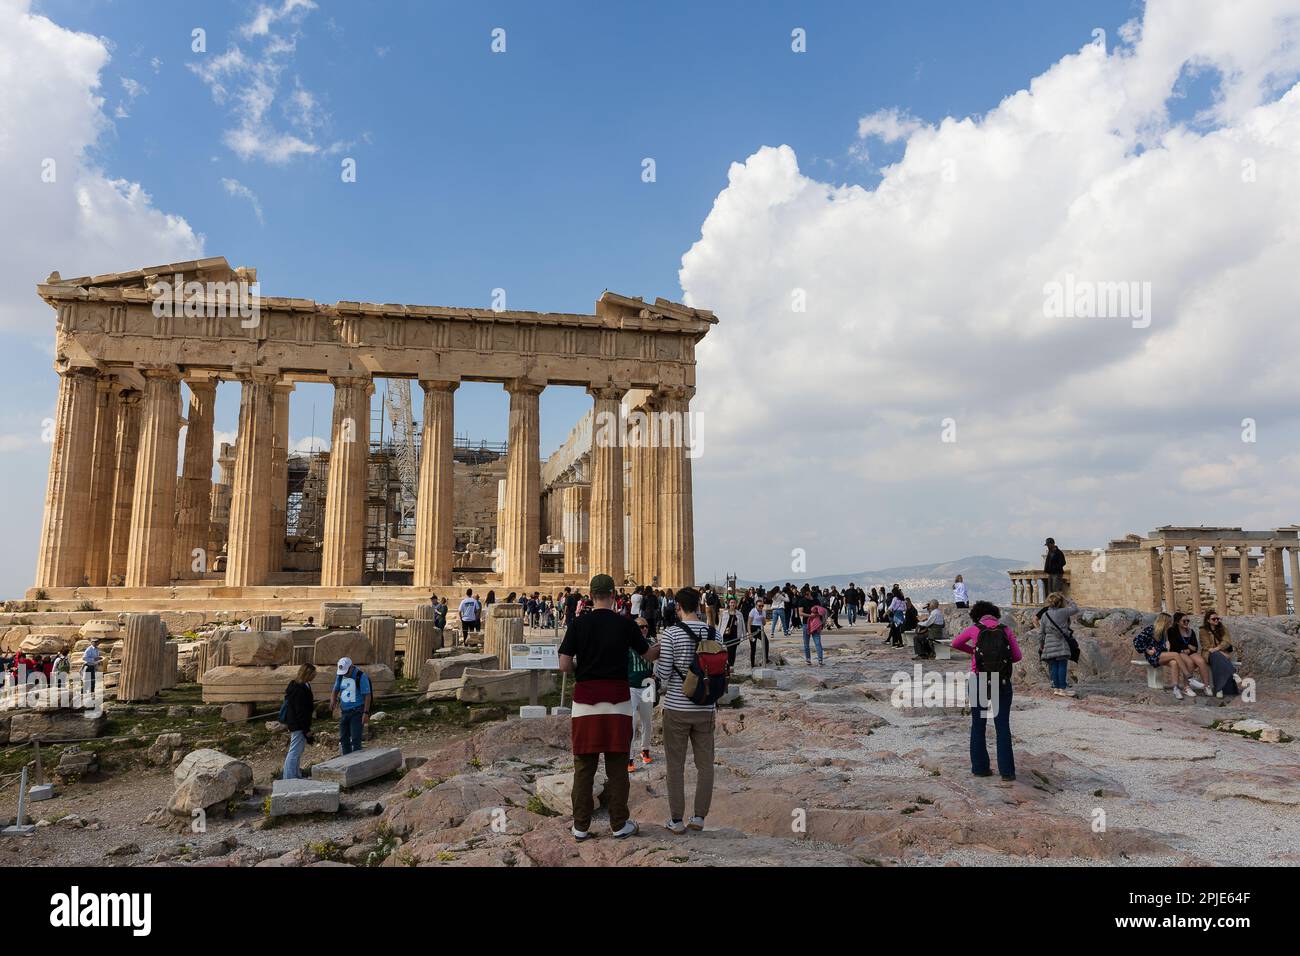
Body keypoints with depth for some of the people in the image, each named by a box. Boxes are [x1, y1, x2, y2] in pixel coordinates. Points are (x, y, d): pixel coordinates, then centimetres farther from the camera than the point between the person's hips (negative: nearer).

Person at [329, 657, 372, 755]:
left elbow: (367, 695, -13)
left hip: (357, 712, -6)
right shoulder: (340, 675, 3)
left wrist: (366, 713, -17)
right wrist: (333, 702, -10)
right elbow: (335, 691, 12)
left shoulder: (361, 676, -14)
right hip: (344, 712, 6)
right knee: (343, 738, 9)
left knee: (355, 739, -7)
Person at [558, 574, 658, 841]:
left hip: (585, 699, 1)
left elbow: (564, 665, -5)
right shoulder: (625, 623, -2)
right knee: (617, 765, 9)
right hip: (617, 699, 0)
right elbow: (649, 655, 10)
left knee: (584, 766, 9)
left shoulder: (579, 623, -3)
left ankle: (580, 827, 15)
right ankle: (619, 824, 16)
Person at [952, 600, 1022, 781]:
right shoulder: (1006, 630, 0)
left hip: (979, 682, -1)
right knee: (1003, 727, 8)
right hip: (1002, 683, 1)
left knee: (978, 726, 11)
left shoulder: (974, 629, -2)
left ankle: (980, 767, 15)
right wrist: (1001, 659, 14)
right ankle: (1007, 771, 6)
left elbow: (955, 644, 11)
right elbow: (1017, 656, -2)